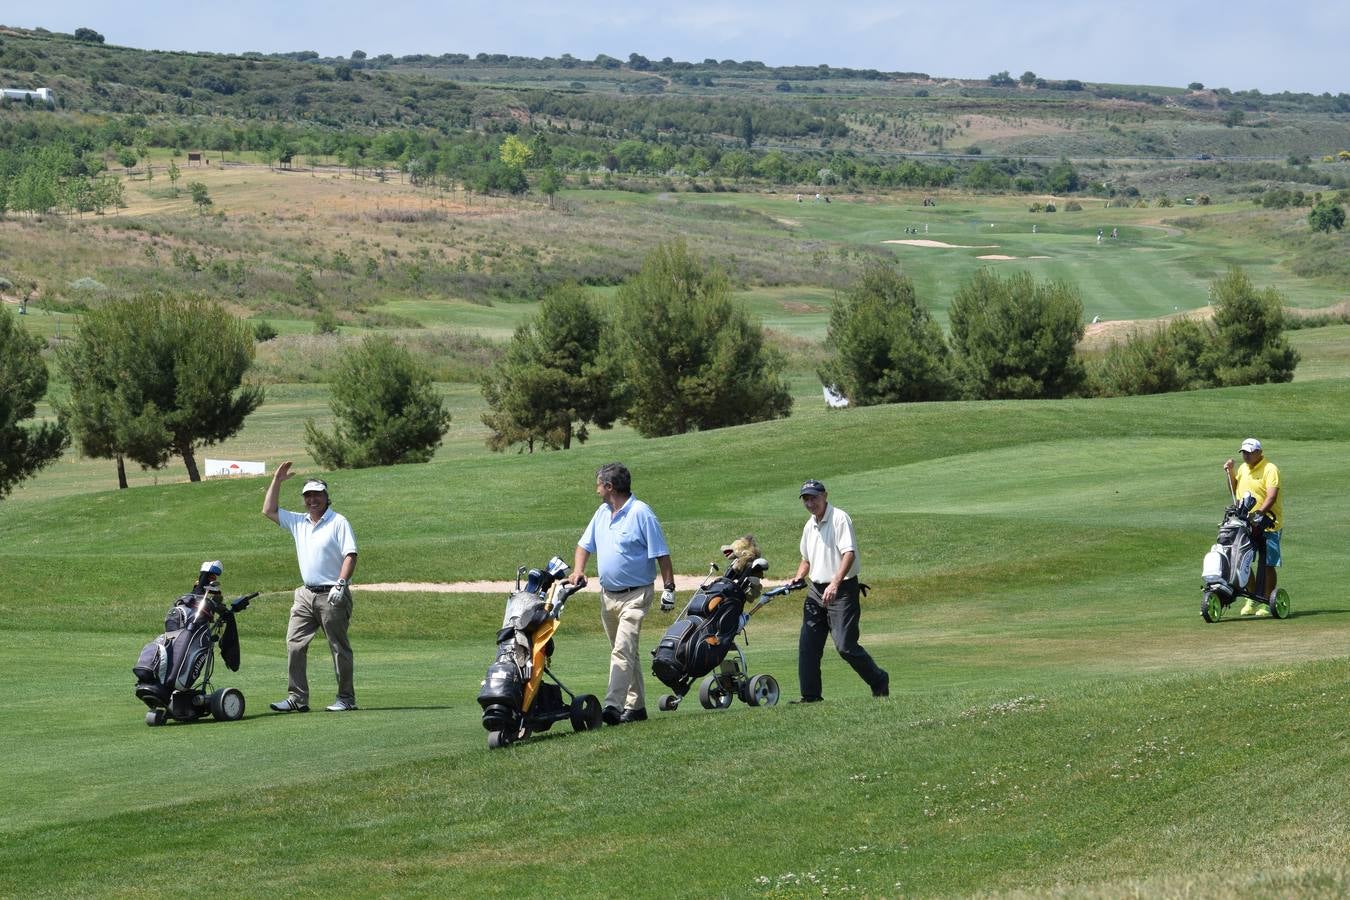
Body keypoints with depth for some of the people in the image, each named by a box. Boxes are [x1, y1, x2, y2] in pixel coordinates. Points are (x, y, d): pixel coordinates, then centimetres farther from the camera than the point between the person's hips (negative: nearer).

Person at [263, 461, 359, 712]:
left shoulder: (338, 522, -3)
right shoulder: (299, 522, 15)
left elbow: (350, 555, -10)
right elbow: (269, 511, 22)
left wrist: (341, 584, -21)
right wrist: (276, 481, 16)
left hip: (331, 596, -6)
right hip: (306, 595, 6)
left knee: (339, 648, -1)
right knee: (294, 645, -2)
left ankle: (346, 698, 3)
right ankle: (297, 698, 0)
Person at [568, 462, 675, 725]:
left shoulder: (641, 513, -12)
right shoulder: (602, 513, 11)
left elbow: (661, 555, -11)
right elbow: (585, 545, 18)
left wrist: (669, 589, -13)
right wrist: (578, 570, -1)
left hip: (635, 595, -8)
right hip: (608, 595, 8)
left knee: (623, 650, -18)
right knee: (625, 652, 14)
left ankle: (614, 705, -27)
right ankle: (636, 706, 22)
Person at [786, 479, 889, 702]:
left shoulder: (839, 518, -11)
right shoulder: (809, 525, 15)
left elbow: (849, 554, -22)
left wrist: (834, 584, -32)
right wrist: (798, 577, 7)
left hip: (842, 590, -8)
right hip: (816, 590, 8)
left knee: (845, 645, -12)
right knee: (807, 646, 3)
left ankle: (879, 681, 7)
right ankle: (811, 695, 9)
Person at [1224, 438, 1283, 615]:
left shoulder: (1269, 469, -10)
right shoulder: (1243, 468, 14)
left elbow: (1272, 496, -20)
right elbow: (1234, 491, 25)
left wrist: (1259, 513, -33)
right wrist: (1230, 473, 9)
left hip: (1267, 523, -7)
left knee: (1267, 565, -4)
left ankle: (1267, 602, 1)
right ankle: (1252, 601, 17)